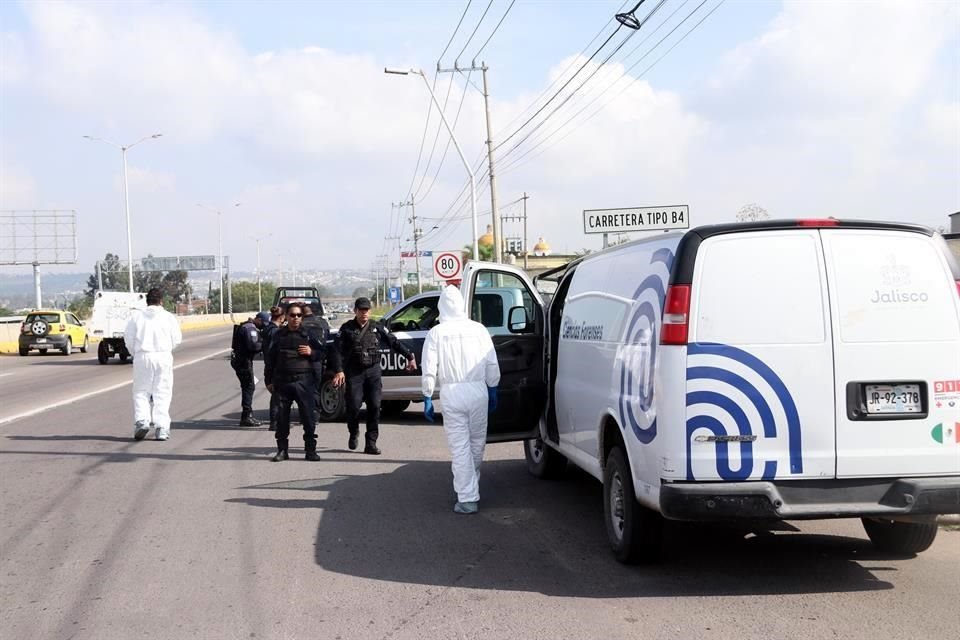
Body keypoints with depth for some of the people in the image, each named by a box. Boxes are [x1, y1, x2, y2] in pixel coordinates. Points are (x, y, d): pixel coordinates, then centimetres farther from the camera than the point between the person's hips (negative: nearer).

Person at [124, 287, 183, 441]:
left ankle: (141, 421, -10)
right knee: (162, 393, 4)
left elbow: (128, 337, 2)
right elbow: (177, 339, 1)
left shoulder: (137, 316, 4)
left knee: (141, 392, 10)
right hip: (163, 357, 0)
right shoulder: (168, 317, 2)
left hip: (142, 357, 0)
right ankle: (162, 428, -1)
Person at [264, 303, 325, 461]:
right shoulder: (279, 335, 9)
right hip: (282, 382, 2)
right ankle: (282, 450, 13)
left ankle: (310, 449, 4)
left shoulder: (308, 335, 6)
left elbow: (322, 352, 13)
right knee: (282, 417, 4)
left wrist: (312, 352, -8)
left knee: (308, 416, -3)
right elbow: (270, 359, 13)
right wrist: (269, 380, 10)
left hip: (303, 382, -1)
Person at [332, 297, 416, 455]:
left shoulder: (376, 328, 10)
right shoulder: (347, 328, 3)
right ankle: (354, 433, 21)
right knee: (353, 406, -8)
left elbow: (394, 342, 14)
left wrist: (409, 356, 12)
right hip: (354, 372, -2)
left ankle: (371, 443, 0)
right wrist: (339, 370, -14)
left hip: (373, 371, 2)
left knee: (374, 406, -5)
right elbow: (338, 350, -3)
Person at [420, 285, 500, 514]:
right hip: (478, 392, 2)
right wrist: (493, 391, 17)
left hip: (452, 393, -2)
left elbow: (429, 370, -4)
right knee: (477, 443, 18)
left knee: (460, 447, 0)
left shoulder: (436, 333, -2)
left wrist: (427, 398, 3)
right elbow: (492, 365, 6)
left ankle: (467, 499, -3)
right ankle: (471, 487, 34)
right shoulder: (478, 329, 4)